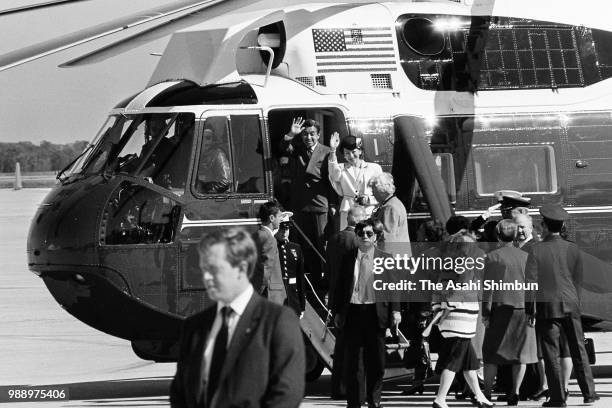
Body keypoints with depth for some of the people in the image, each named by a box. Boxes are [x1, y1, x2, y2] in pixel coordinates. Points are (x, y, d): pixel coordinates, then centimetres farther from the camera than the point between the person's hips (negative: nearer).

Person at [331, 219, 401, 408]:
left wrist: (395, 310, -5)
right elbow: (340, 286, 9)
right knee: (353, 362, 4)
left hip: (375, 313, -1)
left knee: (376, 362, 5)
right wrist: (337, 312, 4)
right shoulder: (348, 259, 6)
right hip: (352, 312, 1)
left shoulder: (385, 259, 4)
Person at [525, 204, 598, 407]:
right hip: (570, 303, 3)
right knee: (578, 349, 11)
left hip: (547, 306, -3)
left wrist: (530, 310, -3)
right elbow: (578, 279, 7)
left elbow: (530, 281, -9)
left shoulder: (536, 250, -9)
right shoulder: (573, 249, 0)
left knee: (551, 354, 2)